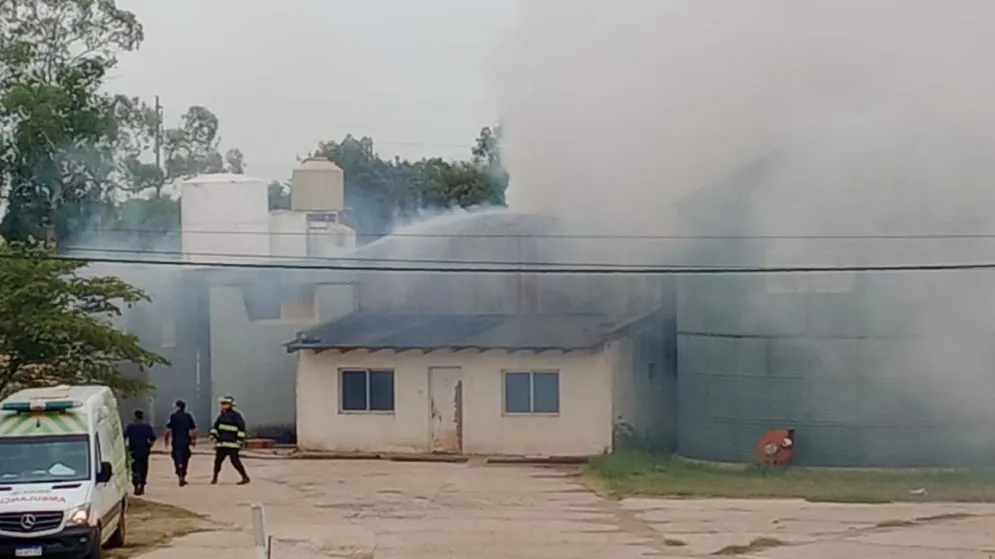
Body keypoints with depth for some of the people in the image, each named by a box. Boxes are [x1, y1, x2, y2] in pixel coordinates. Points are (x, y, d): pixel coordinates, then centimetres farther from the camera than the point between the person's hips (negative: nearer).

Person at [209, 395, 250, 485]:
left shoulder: (236, 415, -7)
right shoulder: (221, 416, 14)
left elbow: (241, 428, -10)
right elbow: (216, 426, 22)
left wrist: (240, 440, -15)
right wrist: (213, 434, 7)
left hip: (232, 443, -7)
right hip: (221, 443, 7)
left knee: (235, 460, -10)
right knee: (218, 460, 7)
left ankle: (245, 477, -2)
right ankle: (214, 478, 21)